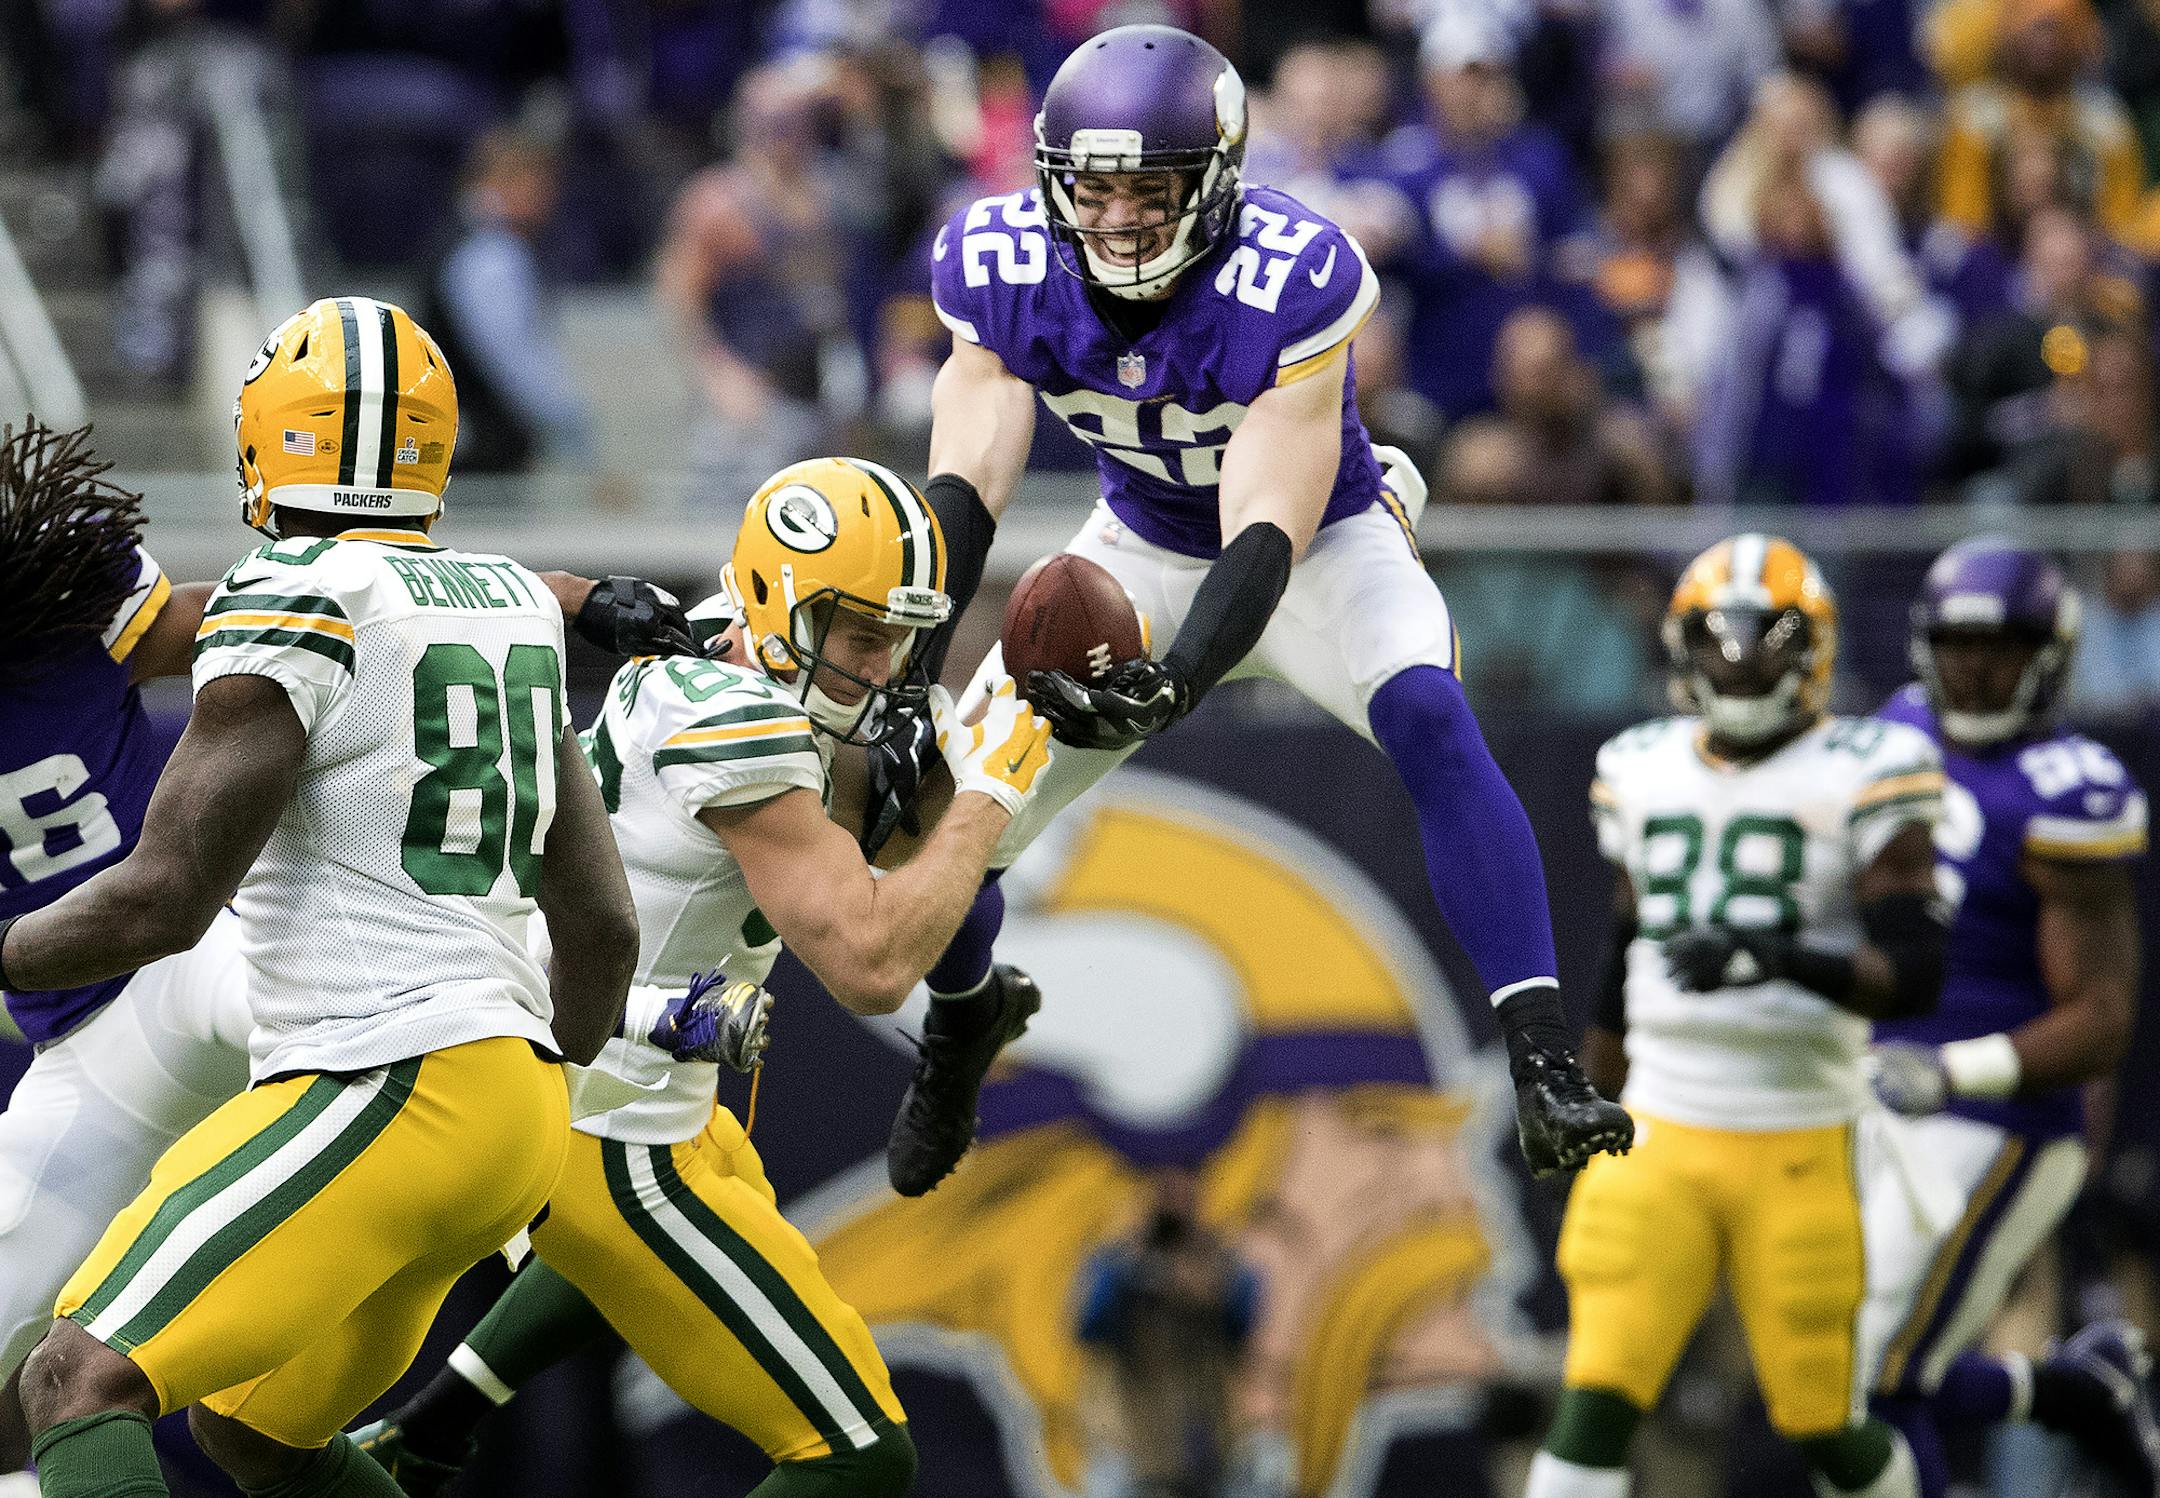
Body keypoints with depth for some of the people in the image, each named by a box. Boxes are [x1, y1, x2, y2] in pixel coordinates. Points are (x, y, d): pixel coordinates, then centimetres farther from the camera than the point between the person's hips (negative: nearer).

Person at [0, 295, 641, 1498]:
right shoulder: (508, 609, 15)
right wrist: (547, 1083, 33)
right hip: (513, 1091, 9)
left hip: (388, 1089, -9)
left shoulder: (301, 602, -10)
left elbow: (162, 902, -15)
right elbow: (605, 928, 18)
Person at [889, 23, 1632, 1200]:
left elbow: (1267, 537, -37)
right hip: (1148, 548, 4)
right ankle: (961, 1020, 34)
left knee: (1429, 720, -34)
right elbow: (961, 495, -25)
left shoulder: (1289, 283, -33)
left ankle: (1544, 1066, -32)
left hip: (1319, 542, -3)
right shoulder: (1004, 270, -22)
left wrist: (1172, 684, -54)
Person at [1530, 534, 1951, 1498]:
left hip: (1800, 1149, -3)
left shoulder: (1861, 777, -5)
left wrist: (1783, 955, -30)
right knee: (1597, 1401, -11)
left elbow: (1911, 976, -14)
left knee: (1824, 1420, 6)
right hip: (1662, 1136, 3)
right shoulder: (1644, 774, 10)